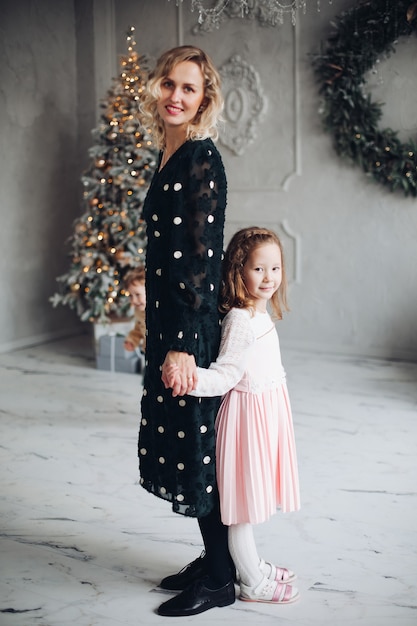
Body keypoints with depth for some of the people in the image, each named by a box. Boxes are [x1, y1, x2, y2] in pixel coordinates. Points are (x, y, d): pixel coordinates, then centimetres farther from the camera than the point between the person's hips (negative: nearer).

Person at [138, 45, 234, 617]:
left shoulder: (202, 158, -14)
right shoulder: (171, 153, 14)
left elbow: (202, 257, -20)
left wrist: (182, 345, -23)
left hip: (193, 327, -9)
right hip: (168, 321, 9)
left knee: (196, 445, 1)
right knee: (180, 440, 16)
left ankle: (220, 581, 18)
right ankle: (214, 558, 32)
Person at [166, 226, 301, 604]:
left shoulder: (261, 315, 8)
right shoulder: (240, 320, -20)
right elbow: (224, 374, -26)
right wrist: (188, 378, -41)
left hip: (269, 409, 9)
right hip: (249, 413, -9)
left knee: (250, 499, 21)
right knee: (243, 504, 4)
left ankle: (254, 565, 36)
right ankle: (253, 584, 16)